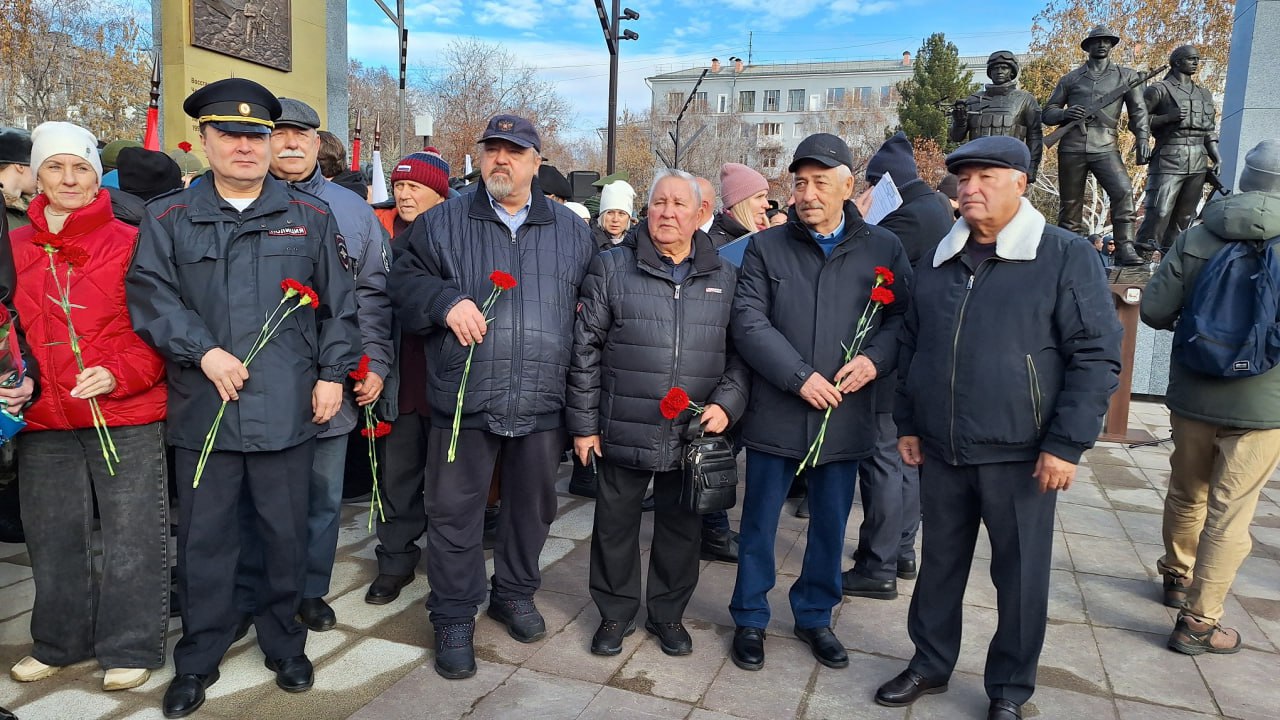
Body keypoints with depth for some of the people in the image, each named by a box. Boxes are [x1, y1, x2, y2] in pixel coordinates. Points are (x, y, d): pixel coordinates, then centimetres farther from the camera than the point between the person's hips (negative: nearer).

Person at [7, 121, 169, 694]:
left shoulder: (130, 244, -3)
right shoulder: (14, 249, 9)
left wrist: (119, 374, -18)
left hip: (127, 416, -4)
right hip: (43, 420, 4)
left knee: (131, 537, 4)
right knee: (53, 537, 16)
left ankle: (130, 648, 19)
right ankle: (59, 642, 35)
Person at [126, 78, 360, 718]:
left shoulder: (311, 216, 7)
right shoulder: (168, 219, 7)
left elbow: (339, 306, 6)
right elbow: (150, 296, -2)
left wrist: (332, 373, 0)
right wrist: (204, 351, -14)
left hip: (288, 411, 0)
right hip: (202, 409, 0)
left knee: (286, 535, 11)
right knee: (203, 539, 10)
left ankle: (284, 644, 31)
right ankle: (198, 659, 28)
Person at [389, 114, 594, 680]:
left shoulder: (572, 231, 9)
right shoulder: (443, 223, 4)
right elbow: (405, 279, 3)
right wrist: (446, 301, -16)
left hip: (542, 403, 2)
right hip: (463, 399, -2)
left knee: (533, 505, 16)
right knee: (455, 512, 5)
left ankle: (515, 592, 39)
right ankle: (454, 617, 23)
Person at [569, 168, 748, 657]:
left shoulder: (724, 277, 6)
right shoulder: (611, 268, -1)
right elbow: (585, 348, -1)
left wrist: (727, 402, -8)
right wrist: (583, 423, -3)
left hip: (695, 435, 2)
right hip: (624, 431, -1)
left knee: (681, 527, 14)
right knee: (616, 524, 11)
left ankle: (668, 613, 34)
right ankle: (615, 613, 32)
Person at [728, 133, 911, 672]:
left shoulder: (883, 249, 3)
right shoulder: (766, 247, 0)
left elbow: (903, 317, 3)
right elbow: (749, 323, -8)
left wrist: (875, 357, -16)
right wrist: (800, 376, -17)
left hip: (845, 415, 2)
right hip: (775, 413, -1)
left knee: (831, 524, 15)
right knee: (759, 522, 10)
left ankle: (815, 615, 36)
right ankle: (750, 618, 29)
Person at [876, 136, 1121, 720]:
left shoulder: (1066, 257, -5)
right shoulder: (937, 262, 9)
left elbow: (1097, 356, -9)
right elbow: (910, 346, 15)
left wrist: (1067, 445, -13)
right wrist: (907, 423, 11)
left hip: (1020, 456, -4)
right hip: (941, 452, 4)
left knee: (1020, 575, 9)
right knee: (939, 562, 16)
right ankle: (930, 664, 34)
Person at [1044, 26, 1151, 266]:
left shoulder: (1126, 76, 16)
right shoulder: (1071, 78, 17)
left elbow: (1138, 110, 12)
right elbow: (1047, 112, 15)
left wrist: (1142, 139, -3)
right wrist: (1064, 113, -7)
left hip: (1105, 147, -1)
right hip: (1071, 146, 1)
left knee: (1123, 191, -21)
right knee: (1070, 202, 1)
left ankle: (1125, 248, -20)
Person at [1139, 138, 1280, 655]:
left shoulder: (1196, 237, -6)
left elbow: (1153, 310, -6)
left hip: (1191, 396, 3)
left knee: (1187, 495, 21)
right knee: (1230, 515, 5)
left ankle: (1178, 576, 41)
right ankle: (1198, 623, 10)